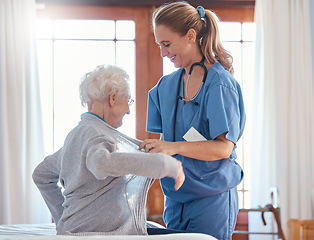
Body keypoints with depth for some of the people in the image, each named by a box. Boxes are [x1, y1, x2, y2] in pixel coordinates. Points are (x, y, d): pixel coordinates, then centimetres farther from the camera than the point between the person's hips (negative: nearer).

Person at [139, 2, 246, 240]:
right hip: (175, 198, 6)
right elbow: (165, 139, 12)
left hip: (212, 200, -6)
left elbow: (224, 147, -17)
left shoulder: (220, 84, -11)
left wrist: (174, 147, -27)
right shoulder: (166, 85, 10)